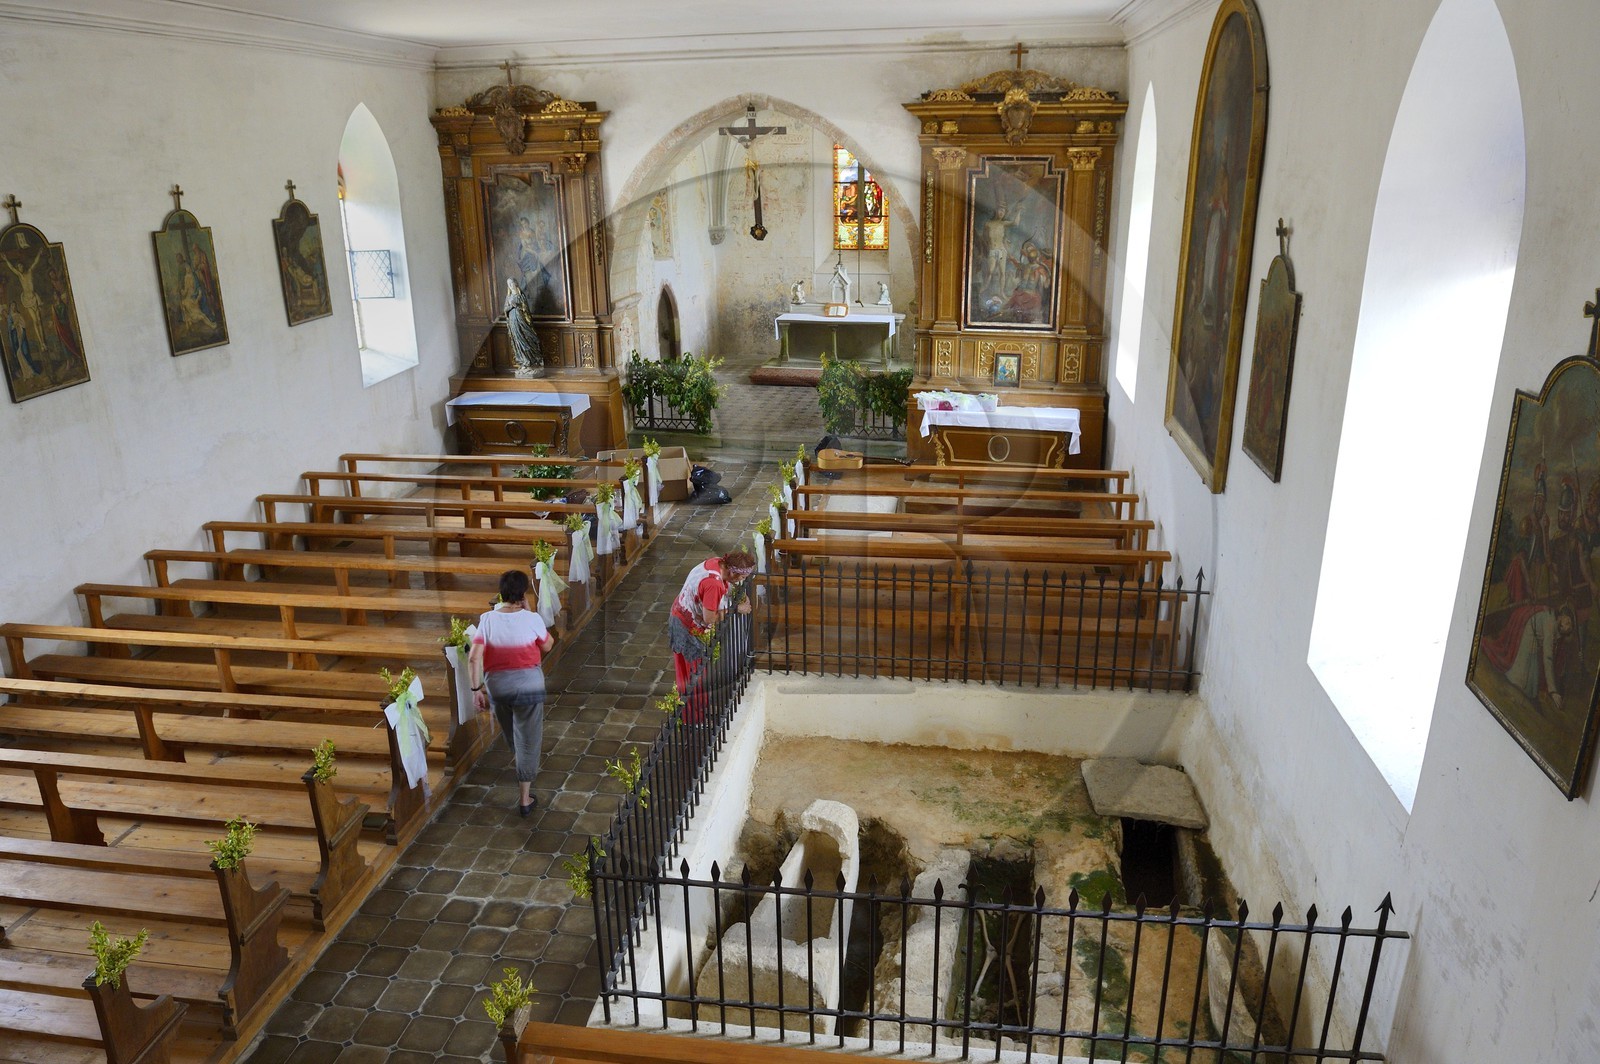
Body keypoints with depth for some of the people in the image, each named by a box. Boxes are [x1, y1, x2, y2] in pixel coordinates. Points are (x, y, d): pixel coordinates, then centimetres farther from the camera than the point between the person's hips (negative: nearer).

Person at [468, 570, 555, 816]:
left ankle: (523, 773, 50)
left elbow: (474, 658, -14)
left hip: (497, 685, 3)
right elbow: (548, 645, 6)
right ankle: (524, 799, 10)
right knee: (528, 741, 7)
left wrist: (477, 689, -5)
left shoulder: (487, 619, -8)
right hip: (528, 685, -3)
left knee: (512, 737, 27)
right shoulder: (531, 619, -12)